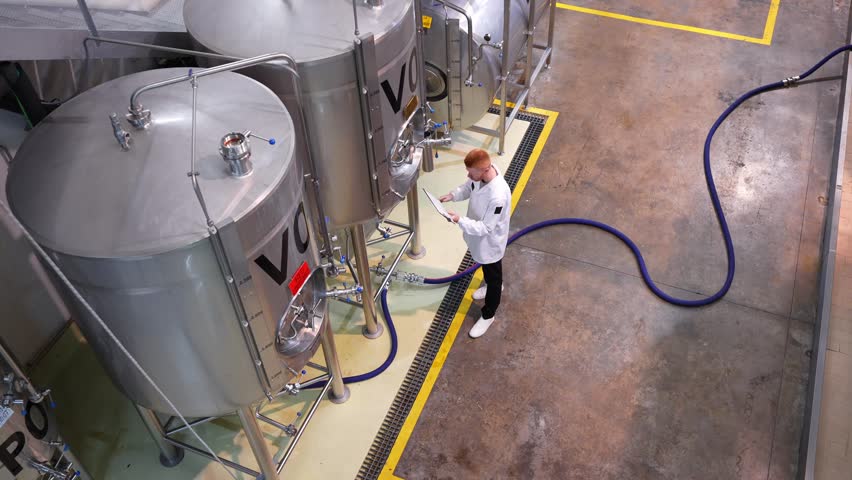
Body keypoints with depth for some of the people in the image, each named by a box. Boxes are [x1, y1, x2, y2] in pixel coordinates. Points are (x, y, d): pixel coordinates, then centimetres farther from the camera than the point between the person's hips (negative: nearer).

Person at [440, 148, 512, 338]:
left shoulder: (498, 196, -43)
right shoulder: (481, 174, -19)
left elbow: (486, 228, -34)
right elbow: (468, 187, 4)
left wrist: (460, 221, -37)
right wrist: (453, 195, -13)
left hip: (490, 242, -8)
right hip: (479, 237, 8)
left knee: (493, 276, 18)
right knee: (486, 268, 35)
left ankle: (488, 315, 40)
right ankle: (492, 285, 66)